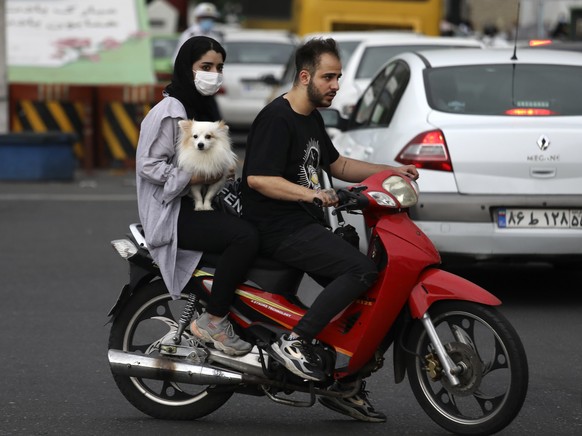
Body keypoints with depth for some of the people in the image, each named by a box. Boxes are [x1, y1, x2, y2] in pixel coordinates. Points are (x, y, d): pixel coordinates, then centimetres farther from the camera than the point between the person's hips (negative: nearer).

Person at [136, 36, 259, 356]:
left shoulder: (205, 108, 18)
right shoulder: (170, 111, -12)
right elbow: (147, 164, -18)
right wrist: (193, 177, -22)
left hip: (199, 204, 10)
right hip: (172, 213, -10)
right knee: (245, 237, -29)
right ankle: (213, 321, -21)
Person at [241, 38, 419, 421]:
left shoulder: (313, 119, 17)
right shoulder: (276, 119, -14)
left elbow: (337, 164, 28)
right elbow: (258, 178, -22)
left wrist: (392, 171, 18)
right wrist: (311, 194, -29)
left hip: (307, 227, 10)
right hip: (280, 231, -10)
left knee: (361, 294, 8)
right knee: (363, 271, -24)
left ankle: (343, 388, 15)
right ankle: (295, 341, -22)